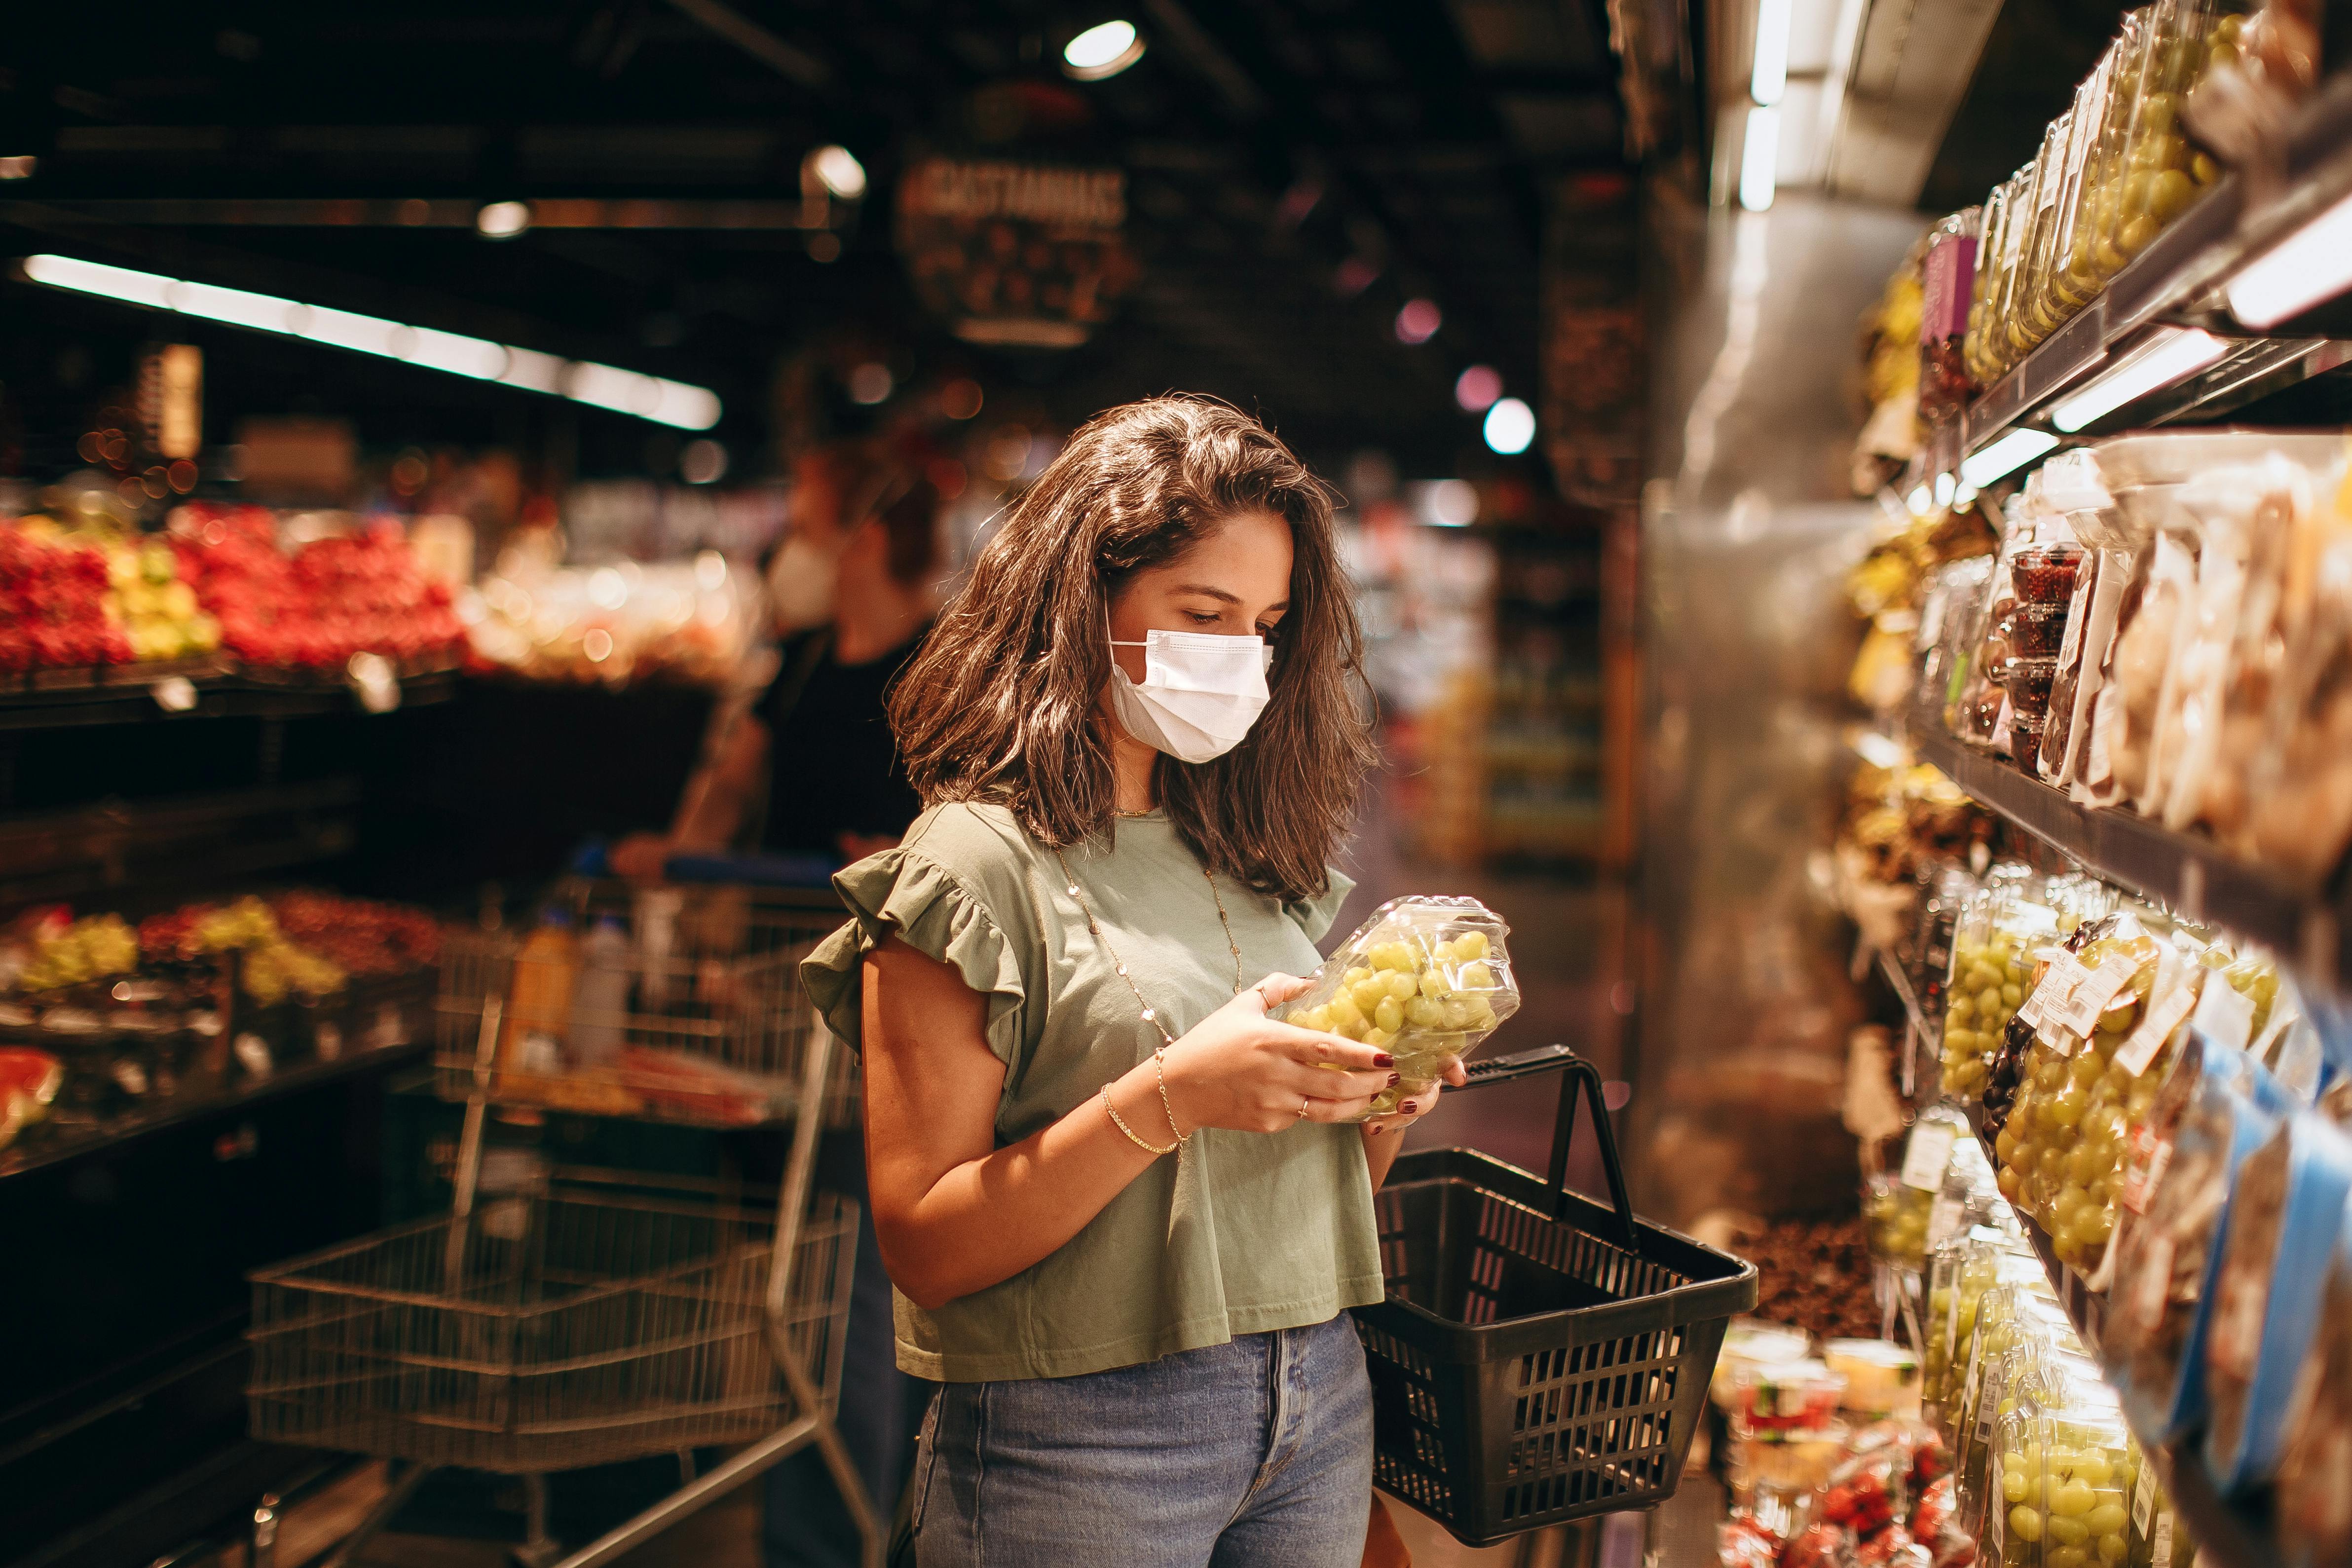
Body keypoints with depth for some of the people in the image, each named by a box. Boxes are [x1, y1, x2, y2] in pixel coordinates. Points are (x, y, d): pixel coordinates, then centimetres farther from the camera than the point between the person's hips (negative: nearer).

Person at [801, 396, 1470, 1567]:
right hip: (1081, 1436, -6)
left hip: (1318, 1407, 6)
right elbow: (923, 1248, -15)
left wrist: (1378, 1107, -6)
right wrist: (1165, 1100, -24)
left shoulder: (1255, 856, 8)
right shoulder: (975, 865, -10)